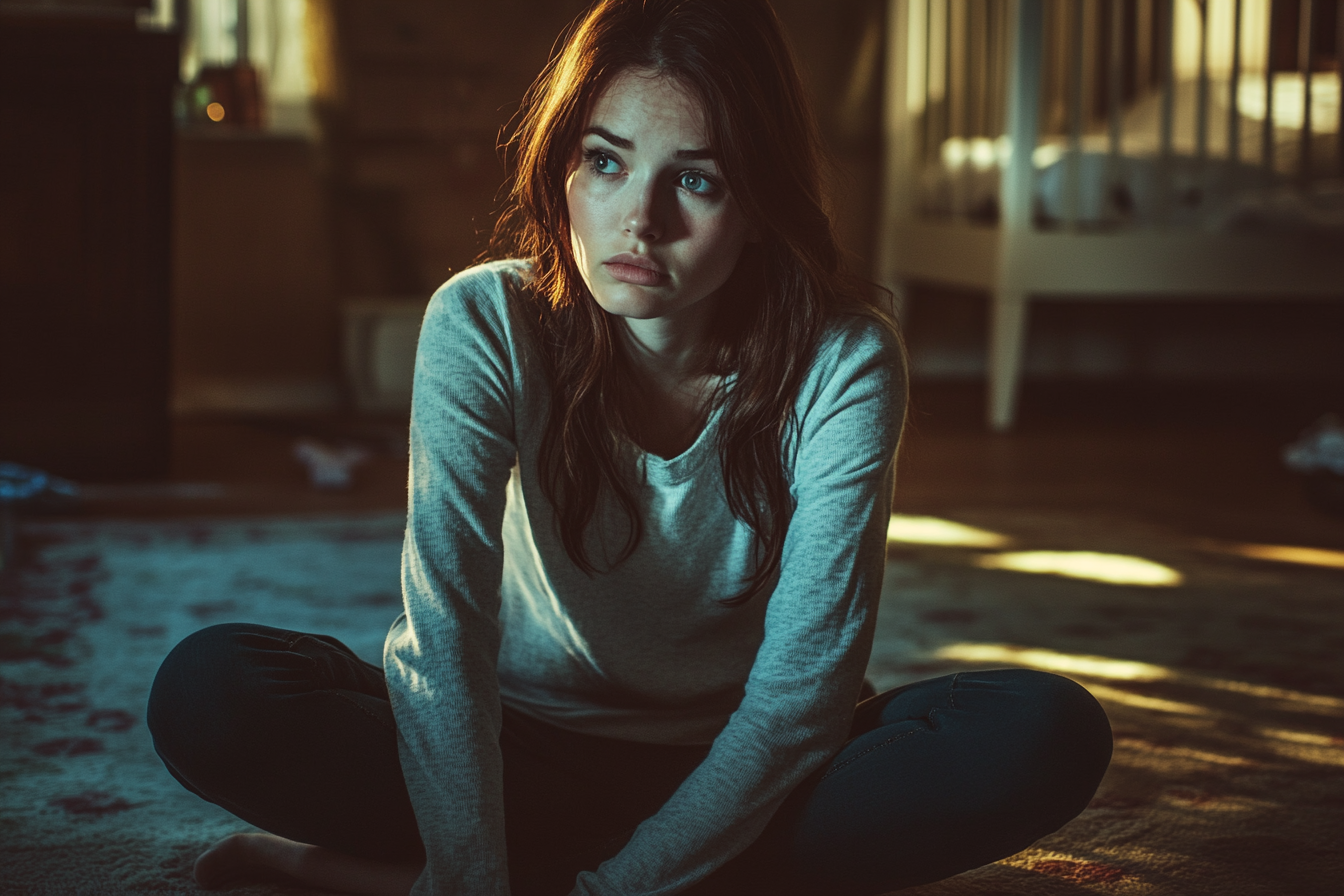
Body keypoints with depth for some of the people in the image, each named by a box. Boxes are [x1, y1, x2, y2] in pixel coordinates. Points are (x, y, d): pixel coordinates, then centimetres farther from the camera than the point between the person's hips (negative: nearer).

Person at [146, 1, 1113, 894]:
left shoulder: (844, 364, -18)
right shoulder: (483, 326, -18)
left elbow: (803, 683, -21)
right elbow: (445, 630, -28)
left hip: (738, 768, 1)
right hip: (525, 745, 0)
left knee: (1051, 735, -27)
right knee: (209, 690, -25)